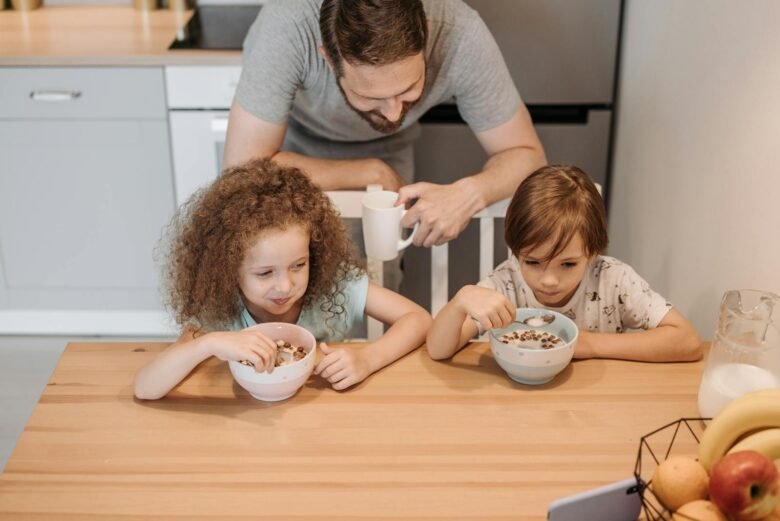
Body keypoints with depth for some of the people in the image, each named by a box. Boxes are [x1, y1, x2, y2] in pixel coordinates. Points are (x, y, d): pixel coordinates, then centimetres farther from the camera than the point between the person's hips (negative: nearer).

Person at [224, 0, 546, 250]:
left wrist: (470, 193, -47)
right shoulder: (287, 27, -44)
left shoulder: (461, 33, -37)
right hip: (293, 143, -1)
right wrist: (372, 174, -32)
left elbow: (526, 154, -25)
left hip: (383, 152, 2)